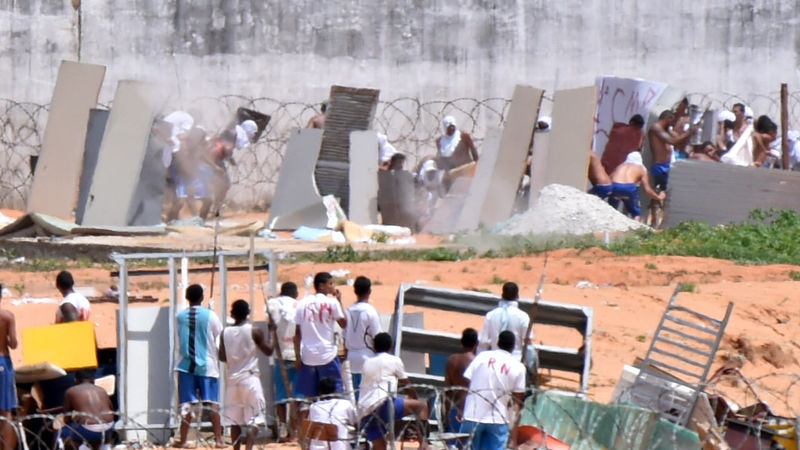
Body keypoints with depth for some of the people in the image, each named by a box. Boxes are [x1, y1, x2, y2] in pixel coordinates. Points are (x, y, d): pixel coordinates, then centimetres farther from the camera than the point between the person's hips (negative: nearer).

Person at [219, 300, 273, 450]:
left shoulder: (225, 333, 1)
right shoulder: (255, 331, -8)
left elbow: (222, 357, 3)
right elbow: (268, 351, -3)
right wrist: (268, 335, 12)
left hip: (232, 378, 4)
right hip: (250, 377, -4)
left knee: (235, 420, 11)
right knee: (254, 421, -4)